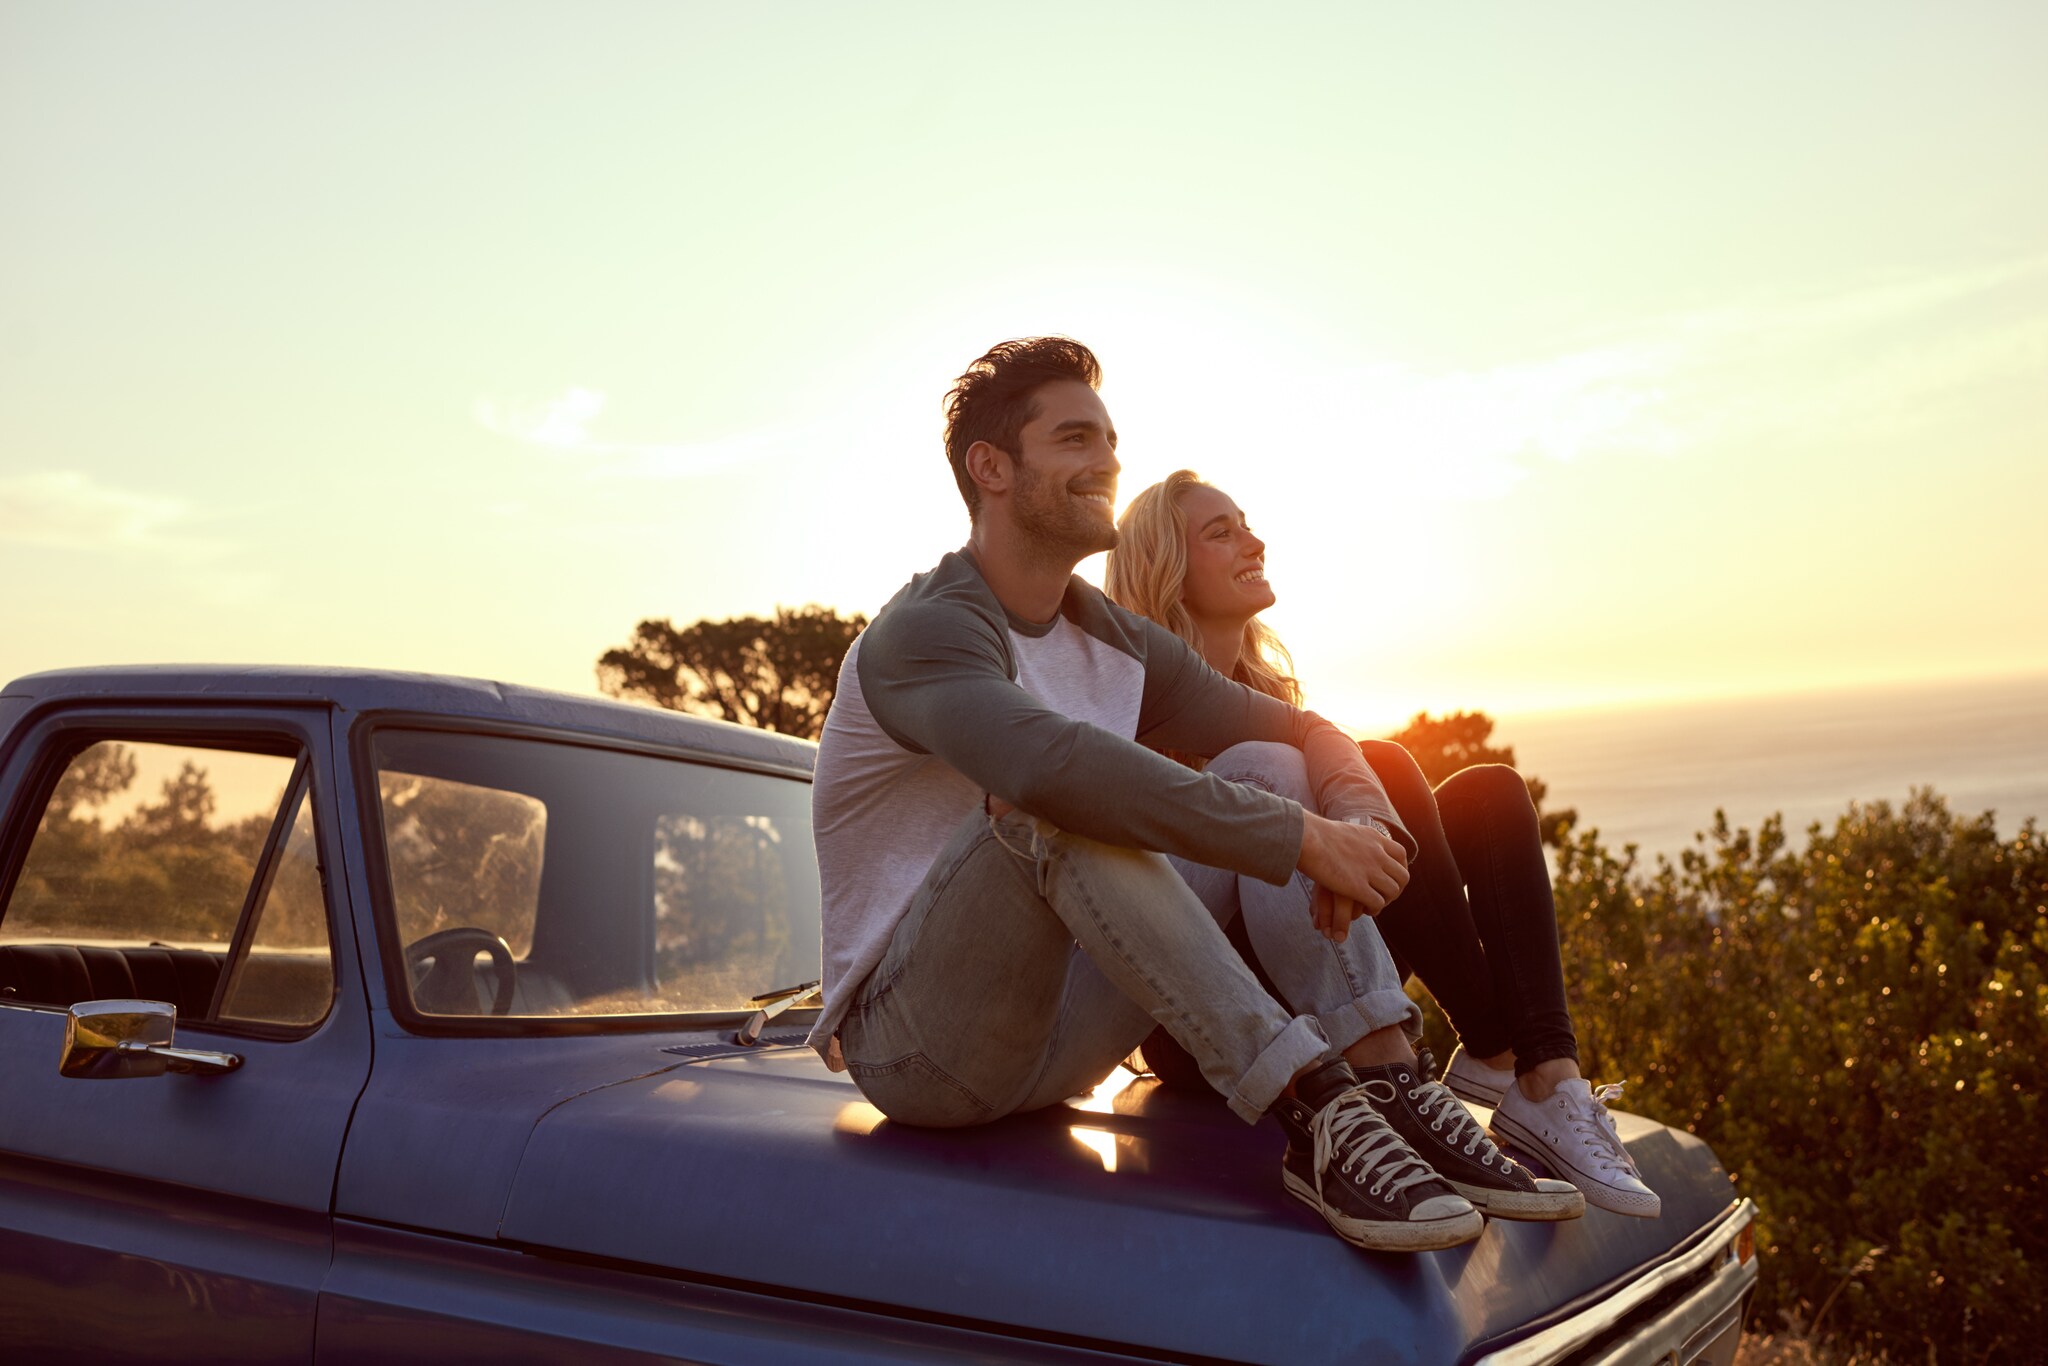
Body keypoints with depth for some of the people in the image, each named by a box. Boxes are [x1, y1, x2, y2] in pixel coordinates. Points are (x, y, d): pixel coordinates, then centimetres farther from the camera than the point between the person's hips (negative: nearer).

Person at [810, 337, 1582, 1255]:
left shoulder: (1115, 645, 10)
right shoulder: (923, 632, -17)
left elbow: (1303, 734, 10)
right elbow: (1049, 762, -38)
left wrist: (1358, 813, -15)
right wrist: (1305, 840, -34)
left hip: (1054, 1046, 7)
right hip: (913, 1040, -7)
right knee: (1056, 804, -35)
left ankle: (1393, 1088, -21)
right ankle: (1312, 1114, -38)